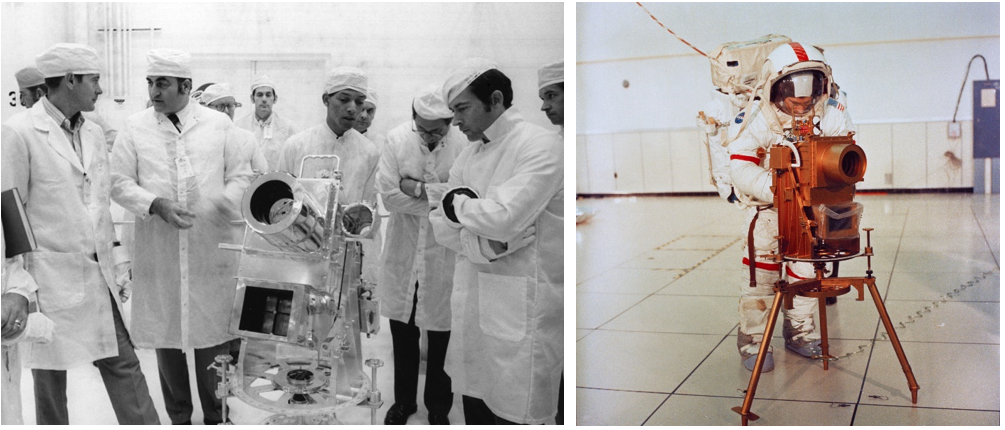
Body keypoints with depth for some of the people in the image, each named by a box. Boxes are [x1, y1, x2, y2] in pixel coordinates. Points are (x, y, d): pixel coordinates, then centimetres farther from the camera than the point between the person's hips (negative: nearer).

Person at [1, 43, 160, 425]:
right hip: (50, 279, -6)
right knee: (51, 376, 8)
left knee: (123, 363, 6)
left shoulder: (93, 133, 11)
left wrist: (116, 261, 13)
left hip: (99, 275, 6)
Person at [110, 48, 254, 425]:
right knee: (166, 337, 8)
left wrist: (220, 205, -13)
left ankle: (216, 418, 17)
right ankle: (178, 417, 22)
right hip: (158, 253, 1)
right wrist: (155, 204, -14)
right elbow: (119, 182, 3)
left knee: (215, 336, 2)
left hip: (212, 251, -1)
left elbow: (241, 176, 7)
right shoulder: (135, 128, 5)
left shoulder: (219, 124, 5)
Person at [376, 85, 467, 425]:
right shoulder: (397, 139, -9)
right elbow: (388, 195, -14)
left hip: (444, 255, -2)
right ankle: (403, 399, 36)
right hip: (403, 252, 2)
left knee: (440, 335, 12)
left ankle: (438, 406, 31)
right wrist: (440, 200, -16)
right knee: (402, 332, 16)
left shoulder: (464, 145, -13)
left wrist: (417, 188, -19)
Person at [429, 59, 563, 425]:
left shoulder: (540, 144, -11)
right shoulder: (468, 155, 14)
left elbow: (504, 217, -21)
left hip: (521, 307, -7)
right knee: (475, 409, 12)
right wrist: (486, 243, -10)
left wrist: (457, 203, -2)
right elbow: (442, 225, 10)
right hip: (472, 300, 7)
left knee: (512, 415, -4)